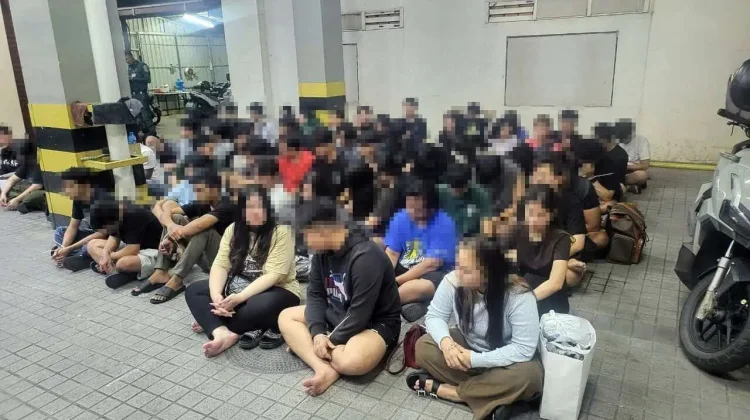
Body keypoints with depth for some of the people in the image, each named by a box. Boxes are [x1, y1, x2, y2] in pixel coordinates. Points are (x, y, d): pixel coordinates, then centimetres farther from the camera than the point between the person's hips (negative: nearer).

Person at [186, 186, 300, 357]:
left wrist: (239, 298, -30)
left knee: (261, 306, -39)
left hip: (275, 290, -6)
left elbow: (273, 275, -22)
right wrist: (216, 296, -24)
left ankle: (213, 324, -15)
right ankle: (223, 333, -28)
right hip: (236, 289, 6)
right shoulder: (233, 229, 2)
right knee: (193, 291, -8)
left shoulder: (281, 231, -16)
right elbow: (220, 265, -5)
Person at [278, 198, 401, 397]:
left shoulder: (365, 257, -29)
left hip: (375, 323, -9)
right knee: (285, 317, 0)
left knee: (351, 362, -38)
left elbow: (359, 315, -27)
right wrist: (317, 333, -15)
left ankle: (303, 347, -9)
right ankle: (324, 368, -18)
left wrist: (330, 341, -19)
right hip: (336, 315, 9)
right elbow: (315, 295, 0)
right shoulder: (322, 251, -4)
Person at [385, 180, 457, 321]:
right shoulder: (400, 218, -3)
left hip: (433, 273, -5)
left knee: (421, 287, -38)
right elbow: (392, 253, -4)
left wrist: (395, 281, -25)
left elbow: (431, 264, -21)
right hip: (404, 268, 6)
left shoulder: (444, 224, -18)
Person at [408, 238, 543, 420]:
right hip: (467, 347, 3)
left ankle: (440, 389, -21)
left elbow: (524, 349, -29)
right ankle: (493, 399, -19)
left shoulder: (519, 297, -30)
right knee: (423, 346, -18)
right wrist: (445, 341, -33)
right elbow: (434, 316, -11)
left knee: (529, 375, -35)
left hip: (503, 361, -3)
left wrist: (475, 359, -34)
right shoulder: (453, 281, -21)